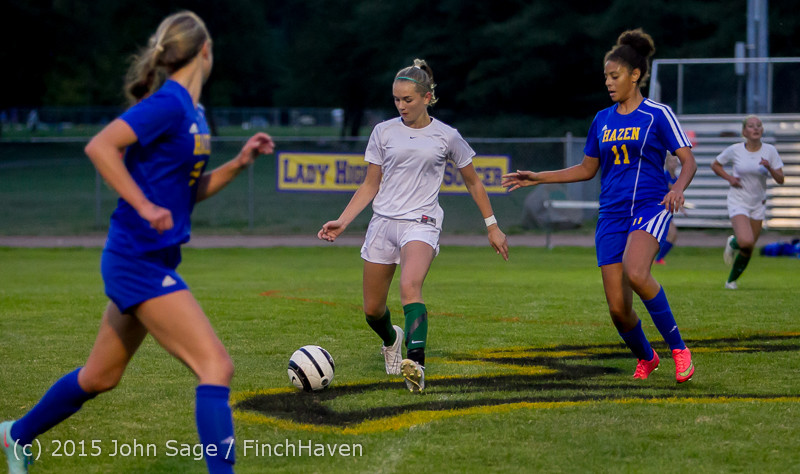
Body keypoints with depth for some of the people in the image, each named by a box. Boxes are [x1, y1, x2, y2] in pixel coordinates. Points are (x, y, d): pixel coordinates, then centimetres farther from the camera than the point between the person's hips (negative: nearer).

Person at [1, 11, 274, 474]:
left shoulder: (193, 111, 12)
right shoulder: (168, 104, -16)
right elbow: (99, 146, -26)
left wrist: (238, 163, 9)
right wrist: (144, 205, -30)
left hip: (154, 261, 10)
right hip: (140, 260, -10)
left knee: (100, 376, 22)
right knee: (217, 366, -15)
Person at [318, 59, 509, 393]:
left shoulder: (446, 137, 3)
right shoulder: (384, 132, 8)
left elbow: (473, 182, 15)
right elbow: (370, 186, 14)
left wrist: (492, 226, 15)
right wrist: (342, 222, 3)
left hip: (421, 223, -3)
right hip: (383, 222, 4)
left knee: (409, 286, -32)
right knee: (372, 309, 6)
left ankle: (416, 366, -46)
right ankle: (392, 340, 42)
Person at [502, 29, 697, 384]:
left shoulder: (658, 114, -1)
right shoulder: (602, 120, 14)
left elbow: (688, 161, -3)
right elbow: (587, 169, 23)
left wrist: (678, 188, -24)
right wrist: (537, 178, 18)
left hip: (650, 208, -5)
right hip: (612, 216, 5)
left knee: (636, 273, -34)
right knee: (617, 307, -4)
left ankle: (678, 348, -19)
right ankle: (645, 358, 26)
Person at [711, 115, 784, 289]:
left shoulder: (770, 151, -5)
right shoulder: (735, 150, -9)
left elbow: (780, 180, -7)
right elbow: (715, 165, 7)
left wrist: (769, 168, -26)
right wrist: (729, 178, -9)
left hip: (758, 204, 3)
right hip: (738, 201, -3)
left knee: (748, 250, 7)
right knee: (746, 241, -25)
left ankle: (731, 281, 28)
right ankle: (732, 244, 11)